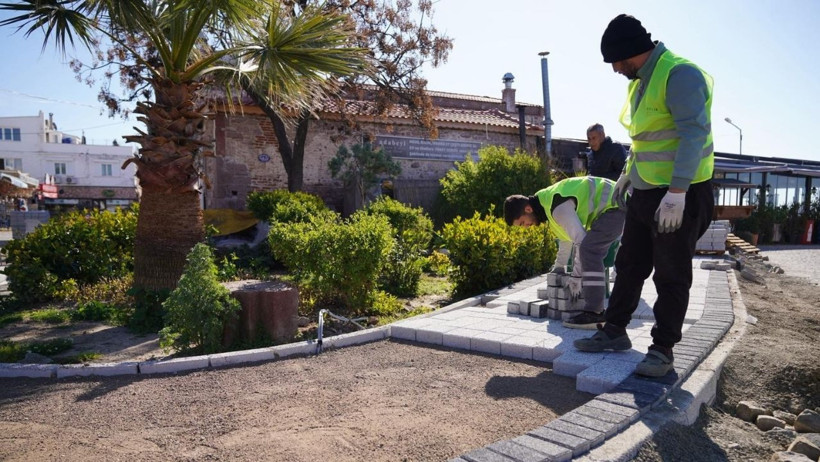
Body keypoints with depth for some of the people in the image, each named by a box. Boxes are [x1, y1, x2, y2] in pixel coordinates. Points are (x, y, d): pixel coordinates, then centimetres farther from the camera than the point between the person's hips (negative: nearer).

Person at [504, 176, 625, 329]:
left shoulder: (557, 207, -25)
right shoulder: (547, 198, 8)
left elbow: (581, 240, -24)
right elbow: (568, 234, 20)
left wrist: (576, 277, -15)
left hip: (614, 206, -11)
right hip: (614, 205, 11)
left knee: (588, 249, -23)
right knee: (592, 253, 14)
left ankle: (594, 313, -23)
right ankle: (597, 307, 22)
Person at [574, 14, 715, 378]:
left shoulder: (680, 74, -16)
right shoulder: (641, 81, 12)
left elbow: (694, 134, -23)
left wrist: (676, 192, -28)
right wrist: (628, 173, 23)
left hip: (679, 196, -9)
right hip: (644, 192, 9)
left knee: (671, 277, 1)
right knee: (629, 265, 13)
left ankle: (663, 350, 13)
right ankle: (614, 331, 25)